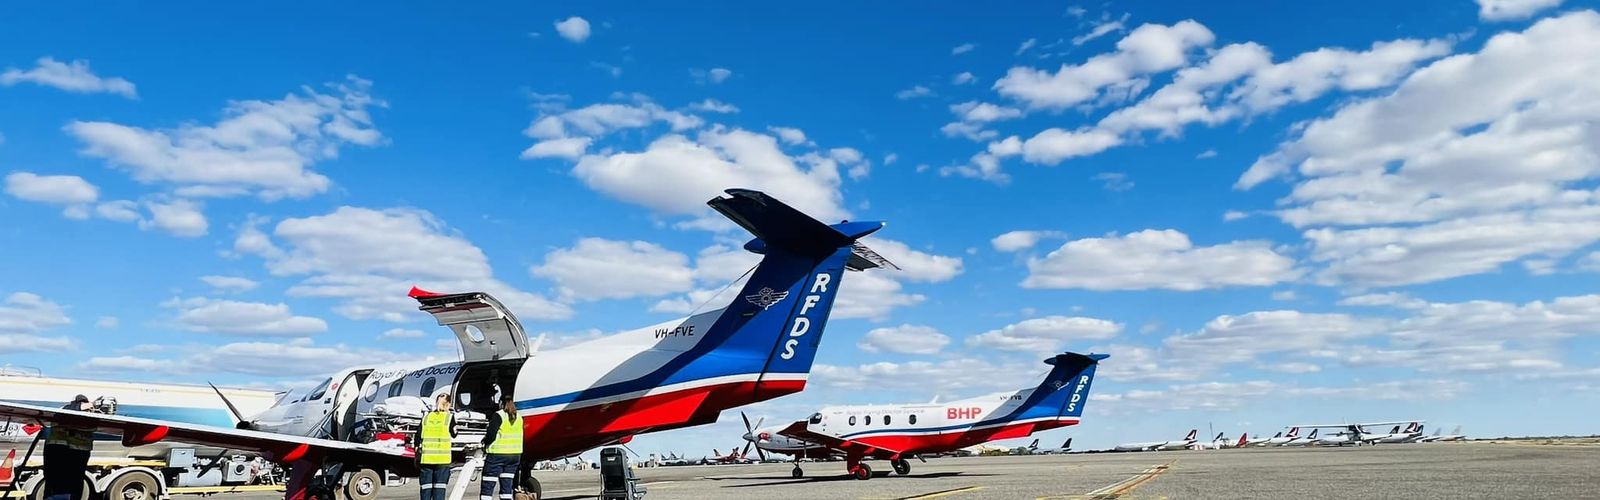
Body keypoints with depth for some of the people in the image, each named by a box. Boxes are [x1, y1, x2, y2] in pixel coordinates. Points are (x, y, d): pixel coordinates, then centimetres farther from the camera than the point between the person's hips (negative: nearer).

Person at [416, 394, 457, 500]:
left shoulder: (426, 417, 7)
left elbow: (418, 437, 6)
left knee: (426, 488, 7)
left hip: (426, 458, 3)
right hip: (443, 458, -2)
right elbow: (453, 434, 10)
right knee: (439, 488, 0)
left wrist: (417, 451, 17)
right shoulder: (450, 417, -2)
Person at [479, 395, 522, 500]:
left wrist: (485, 442, 2)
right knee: (507, 486, 11)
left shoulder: (498, 415, -8)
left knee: (487, 487, -2)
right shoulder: (518, 418, 11)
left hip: (498, 454, -6)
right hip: (515, 455, 6)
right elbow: (519, 438, 12)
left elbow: (491, 435, -17)